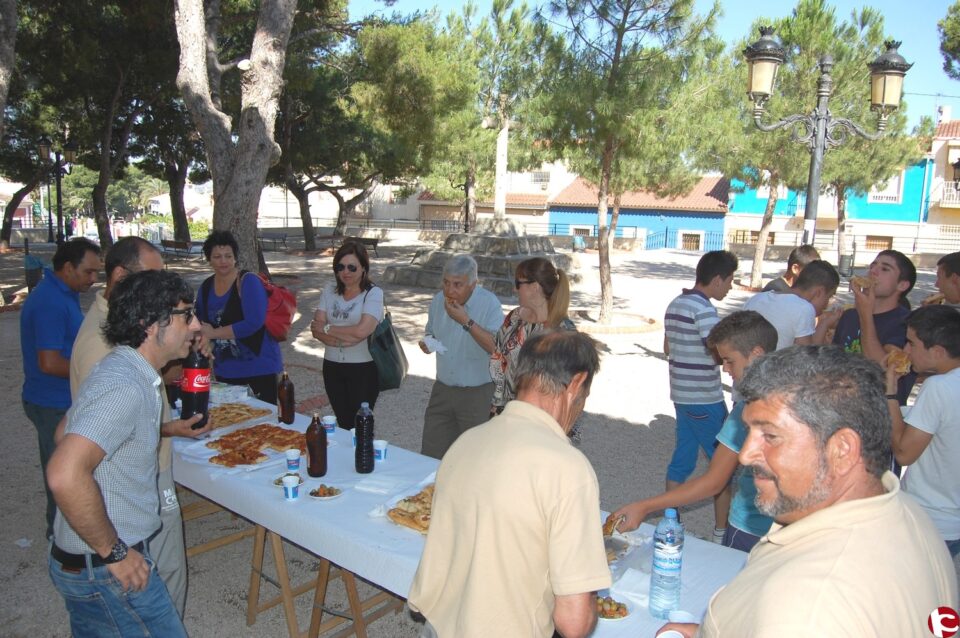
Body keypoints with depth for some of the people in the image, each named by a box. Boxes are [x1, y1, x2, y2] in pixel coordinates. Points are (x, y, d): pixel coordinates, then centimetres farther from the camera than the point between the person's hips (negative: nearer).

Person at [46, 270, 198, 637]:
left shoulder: (120, 370, 7)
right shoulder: (125, 387, -26)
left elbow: (67, 431, 23)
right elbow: (65, 476, -38)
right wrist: (114, 552, -25)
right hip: (106, 570, -10)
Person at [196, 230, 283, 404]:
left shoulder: (249, 281, -12)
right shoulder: (206, 286, 7)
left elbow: (254, 323, -21)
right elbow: (200, 322, 20)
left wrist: (214, 333, -15)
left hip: (259, 368, -6)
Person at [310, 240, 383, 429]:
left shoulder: (373, 293, -8)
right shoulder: (330, 292, 7)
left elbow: (362, 330, -20)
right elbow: (316, 329, -2)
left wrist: (327, 328, -8)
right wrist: (341, 339, -19)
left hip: (363, 370, -4)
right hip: (333, 368, 4)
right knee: (343, 423, 14)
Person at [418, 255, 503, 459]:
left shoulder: (490, 303, -14)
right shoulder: (438, 300, 4)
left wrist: (466, 322, -26)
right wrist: (427, 343, -3)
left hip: (477, 393, -5)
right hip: (442, 389, 5)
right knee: (430, 456, 8)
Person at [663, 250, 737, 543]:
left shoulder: (675, 305, 10)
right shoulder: (703, 309, -19)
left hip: (682, 395, 8)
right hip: (704, 399, -8)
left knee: (682, 458, 14)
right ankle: (721, 531, 13)